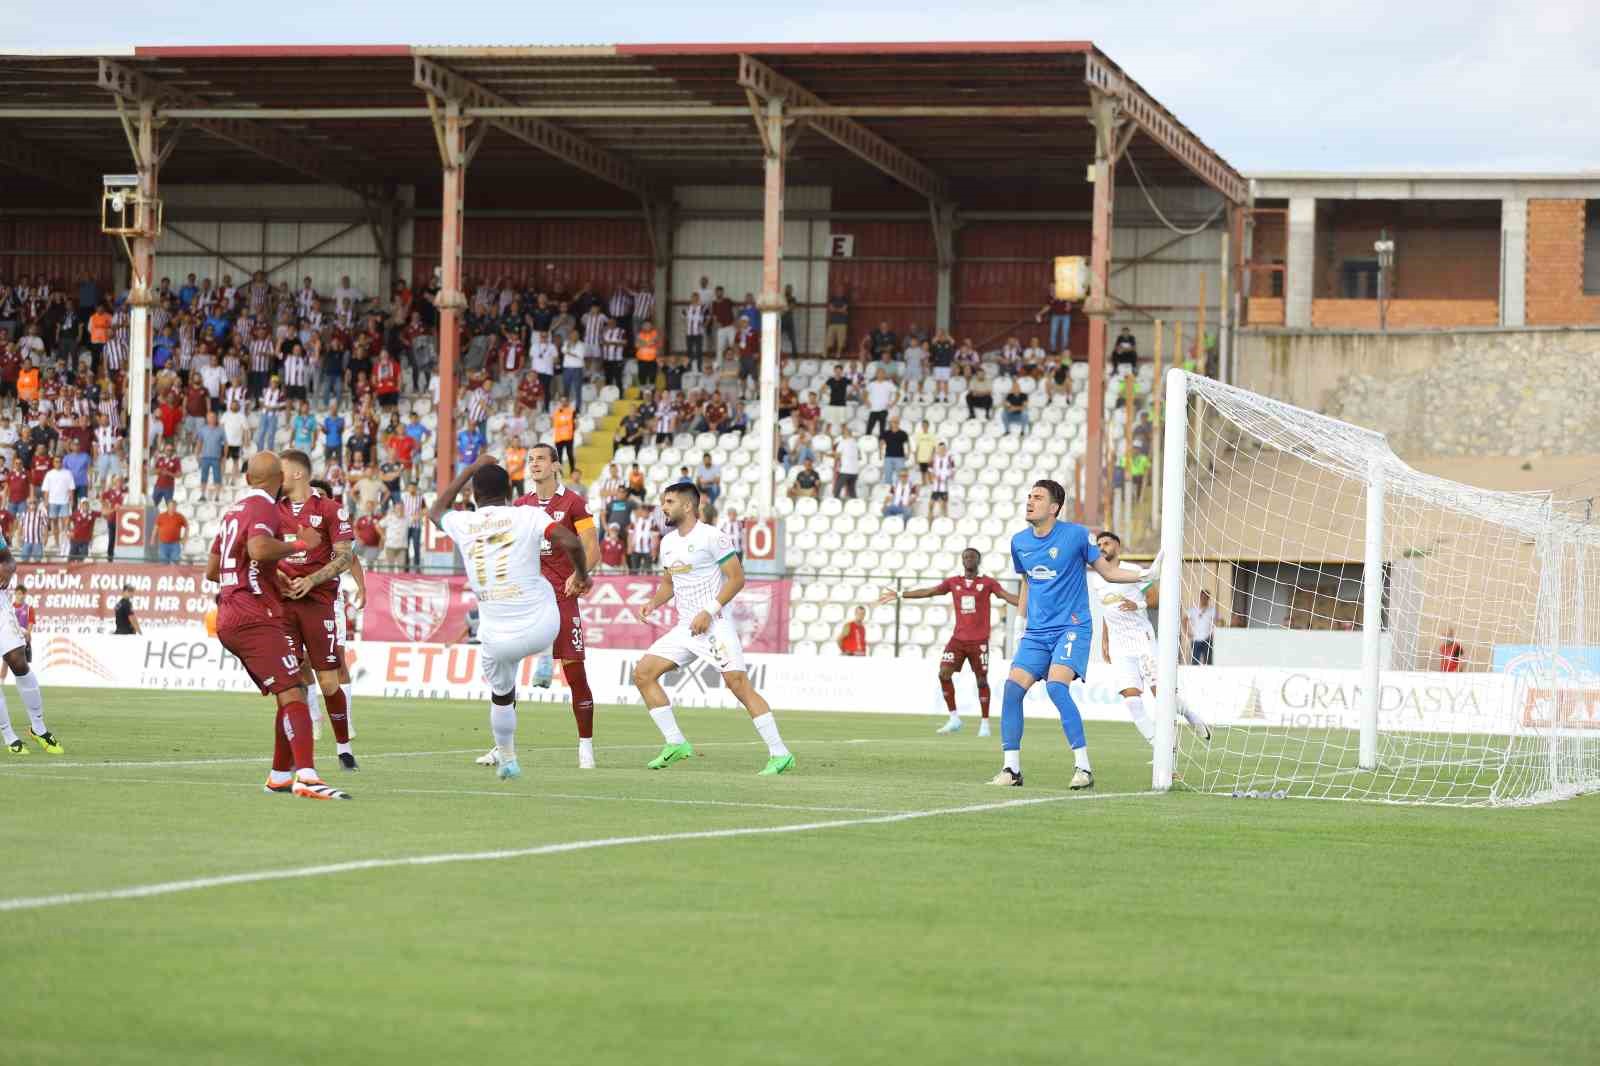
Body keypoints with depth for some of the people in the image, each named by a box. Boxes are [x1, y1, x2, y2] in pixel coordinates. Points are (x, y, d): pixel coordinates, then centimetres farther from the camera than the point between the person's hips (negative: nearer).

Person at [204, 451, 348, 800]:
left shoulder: (233, 511, 21)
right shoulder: (265, 508, -7)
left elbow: (211, 571, 28)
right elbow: (259, 549, -28)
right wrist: (300, 543, -13)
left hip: (228, 621, 9)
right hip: (257, 619, -9)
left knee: (289, 696, 17)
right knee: (293, 695, -20)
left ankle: (280, 776, 21)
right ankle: (307, 776, -37)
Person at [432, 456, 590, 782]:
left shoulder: (463, 524, 2)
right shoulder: (529, 516, -7)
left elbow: (436, 511, 26)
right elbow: (571, 542, -21)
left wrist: (472, 468, 31)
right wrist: (581, 574, 0)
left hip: (498, 640, 2)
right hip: (543, 630, -2)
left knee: (501, 694, 28)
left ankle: (507, 759, 37)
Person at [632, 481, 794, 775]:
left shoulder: (710, 537, -11)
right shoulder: (668, 542, 14)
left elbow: (737, 578, -12)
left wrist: (709, 611, -18)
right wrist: (652, 604, 5)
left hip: (715, 626, -8)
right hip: (685, 628, 8)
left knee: (739, 684, -16)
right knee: (643, 673, 1)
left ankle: (779, 754, -13)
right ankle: (675, 744, 7)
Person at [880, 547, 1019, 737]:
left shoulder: (987, 583, 0)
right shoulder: (953, 583, 9)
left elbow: (1008, 596, -8)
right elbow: (928, 592, 13)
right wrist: (900, 595, 13)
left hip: (979, 641, -3)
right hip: (958, 639, 3)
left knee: (981, 680, -1)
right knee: (944, 673, -11)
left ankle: (984, 723, 11)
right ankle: (954, 718, -2)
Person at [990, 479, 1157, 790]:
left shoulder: (1075, 534, -6)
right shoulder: (1019, 542, 7)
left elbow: (1108, 572, 2)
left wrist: (1146, 573, -10)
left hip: (1072, 627, -5)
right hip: (1036, 632, 5)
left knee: (1056, 686, -24)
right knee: (1012, 687, -10)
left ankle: (1084, 767, -18)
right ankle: (1011, 769, 0)